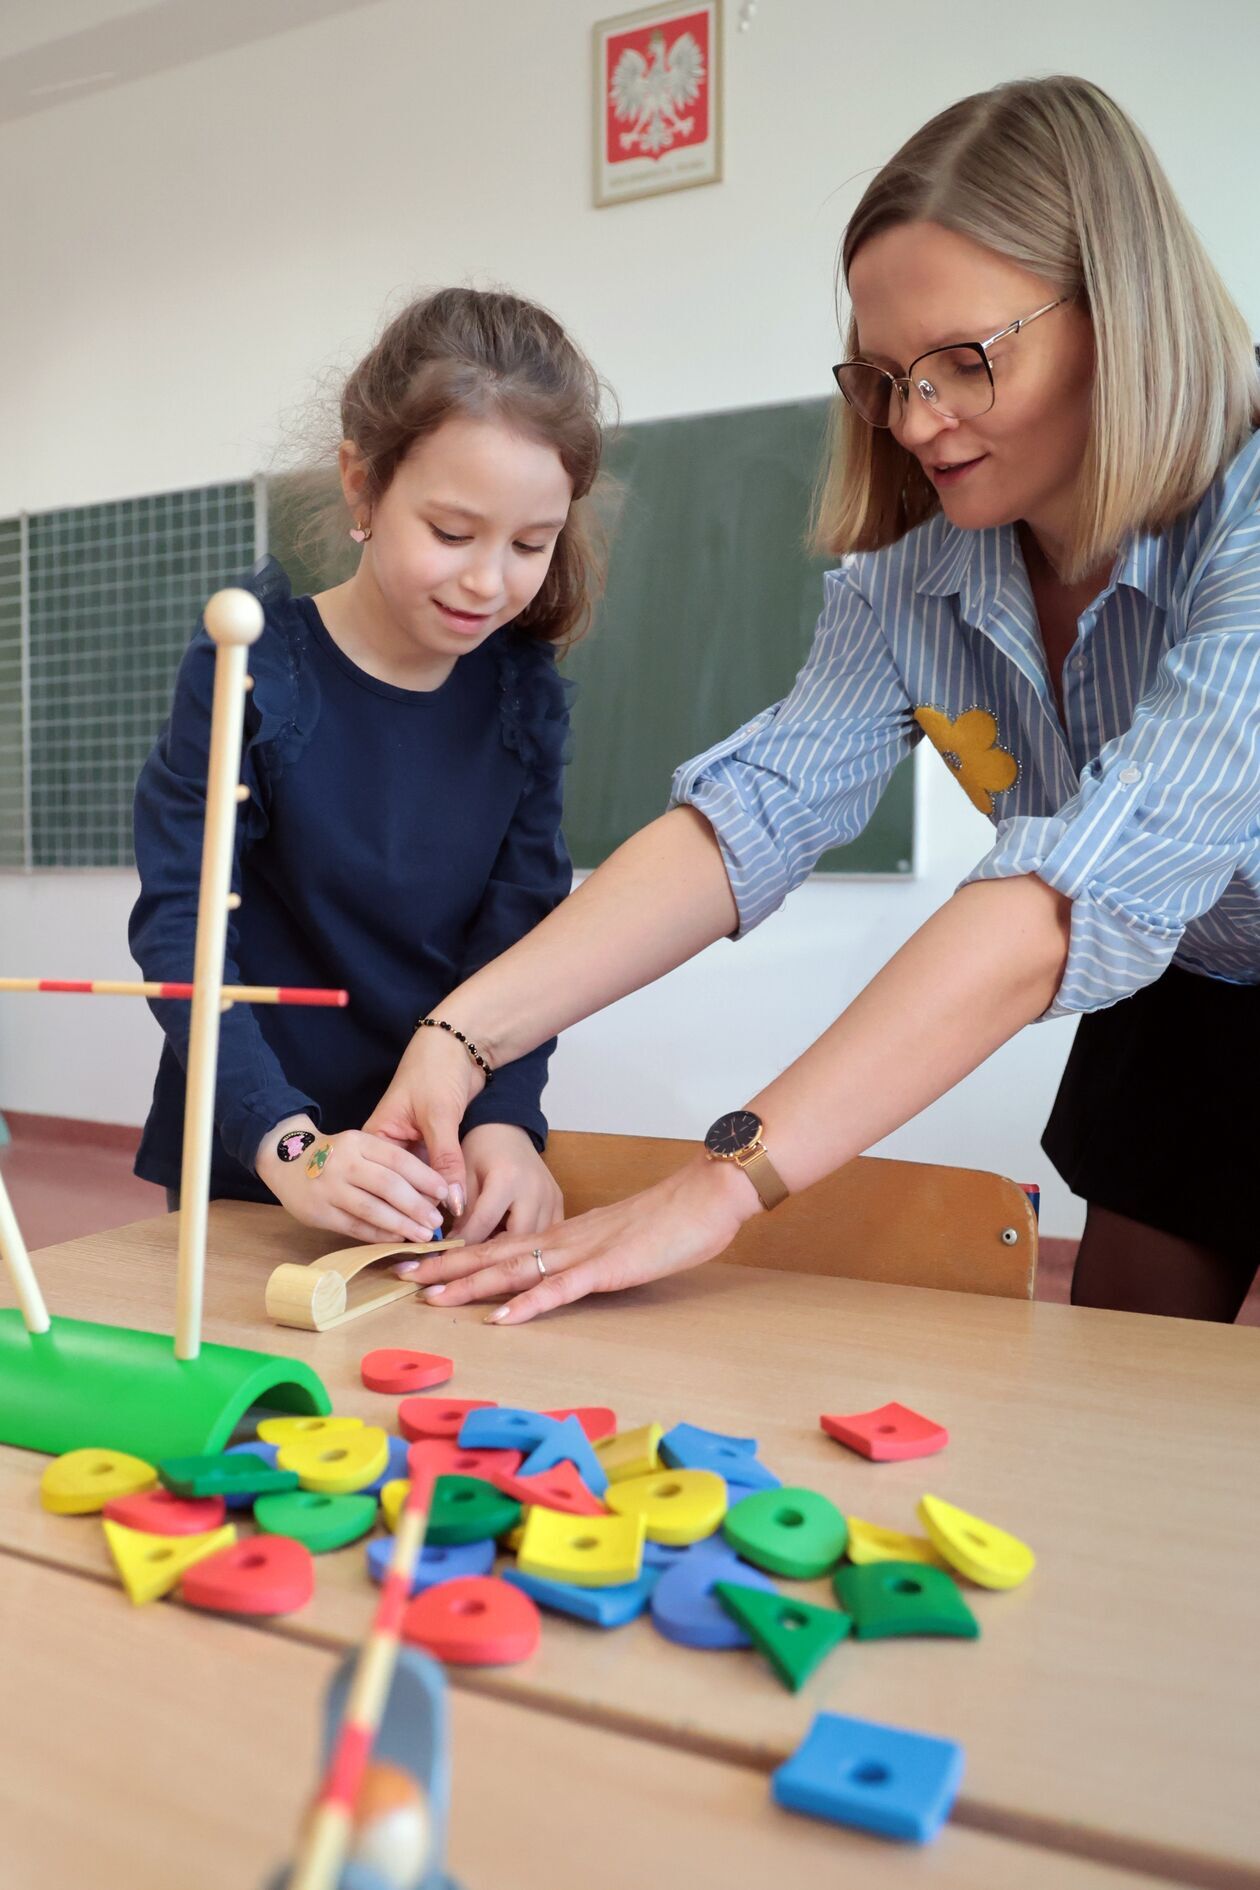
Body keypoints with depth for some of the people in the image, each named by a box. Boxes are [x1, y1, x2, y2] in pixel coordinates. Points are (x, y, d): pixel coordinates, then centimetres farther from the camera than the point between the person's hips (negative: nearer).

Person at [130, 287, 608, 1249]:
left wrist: (507, 1119, -22)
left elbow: (520, 927, -8)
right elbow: (180, 928, -18)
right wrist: (287, 1141, -30)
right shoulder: (253, 671, -15)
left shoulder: (525, 691, -5)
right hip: (250, 1165, -2)